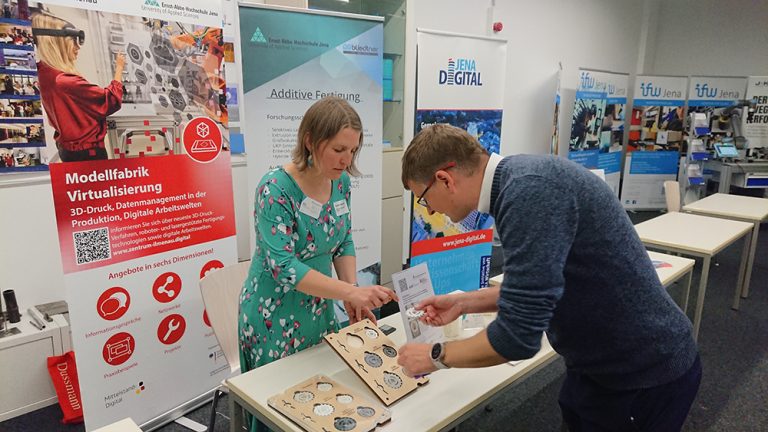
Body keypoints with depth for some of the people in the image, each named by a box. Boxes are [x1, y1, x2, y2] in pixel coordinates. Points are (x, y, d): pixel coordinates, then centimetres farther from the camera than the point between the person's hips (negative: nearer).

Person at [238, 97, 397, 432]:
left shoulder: (341, 181, -4)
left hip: (319, 311, 6)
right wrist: (350, 292, -34)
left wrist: (352, 296, -7)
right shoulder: (275, 189, -23)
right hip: (275, 317, -6)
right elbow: (284, 268, -28)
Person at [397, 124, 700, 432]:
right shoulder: (518, 180, 0)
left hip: (645, 374, -7)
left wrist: (436, 356, -14)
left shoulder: (531, 190, -30)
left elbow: (518, 335, -29)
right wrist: (464, 303, 8)